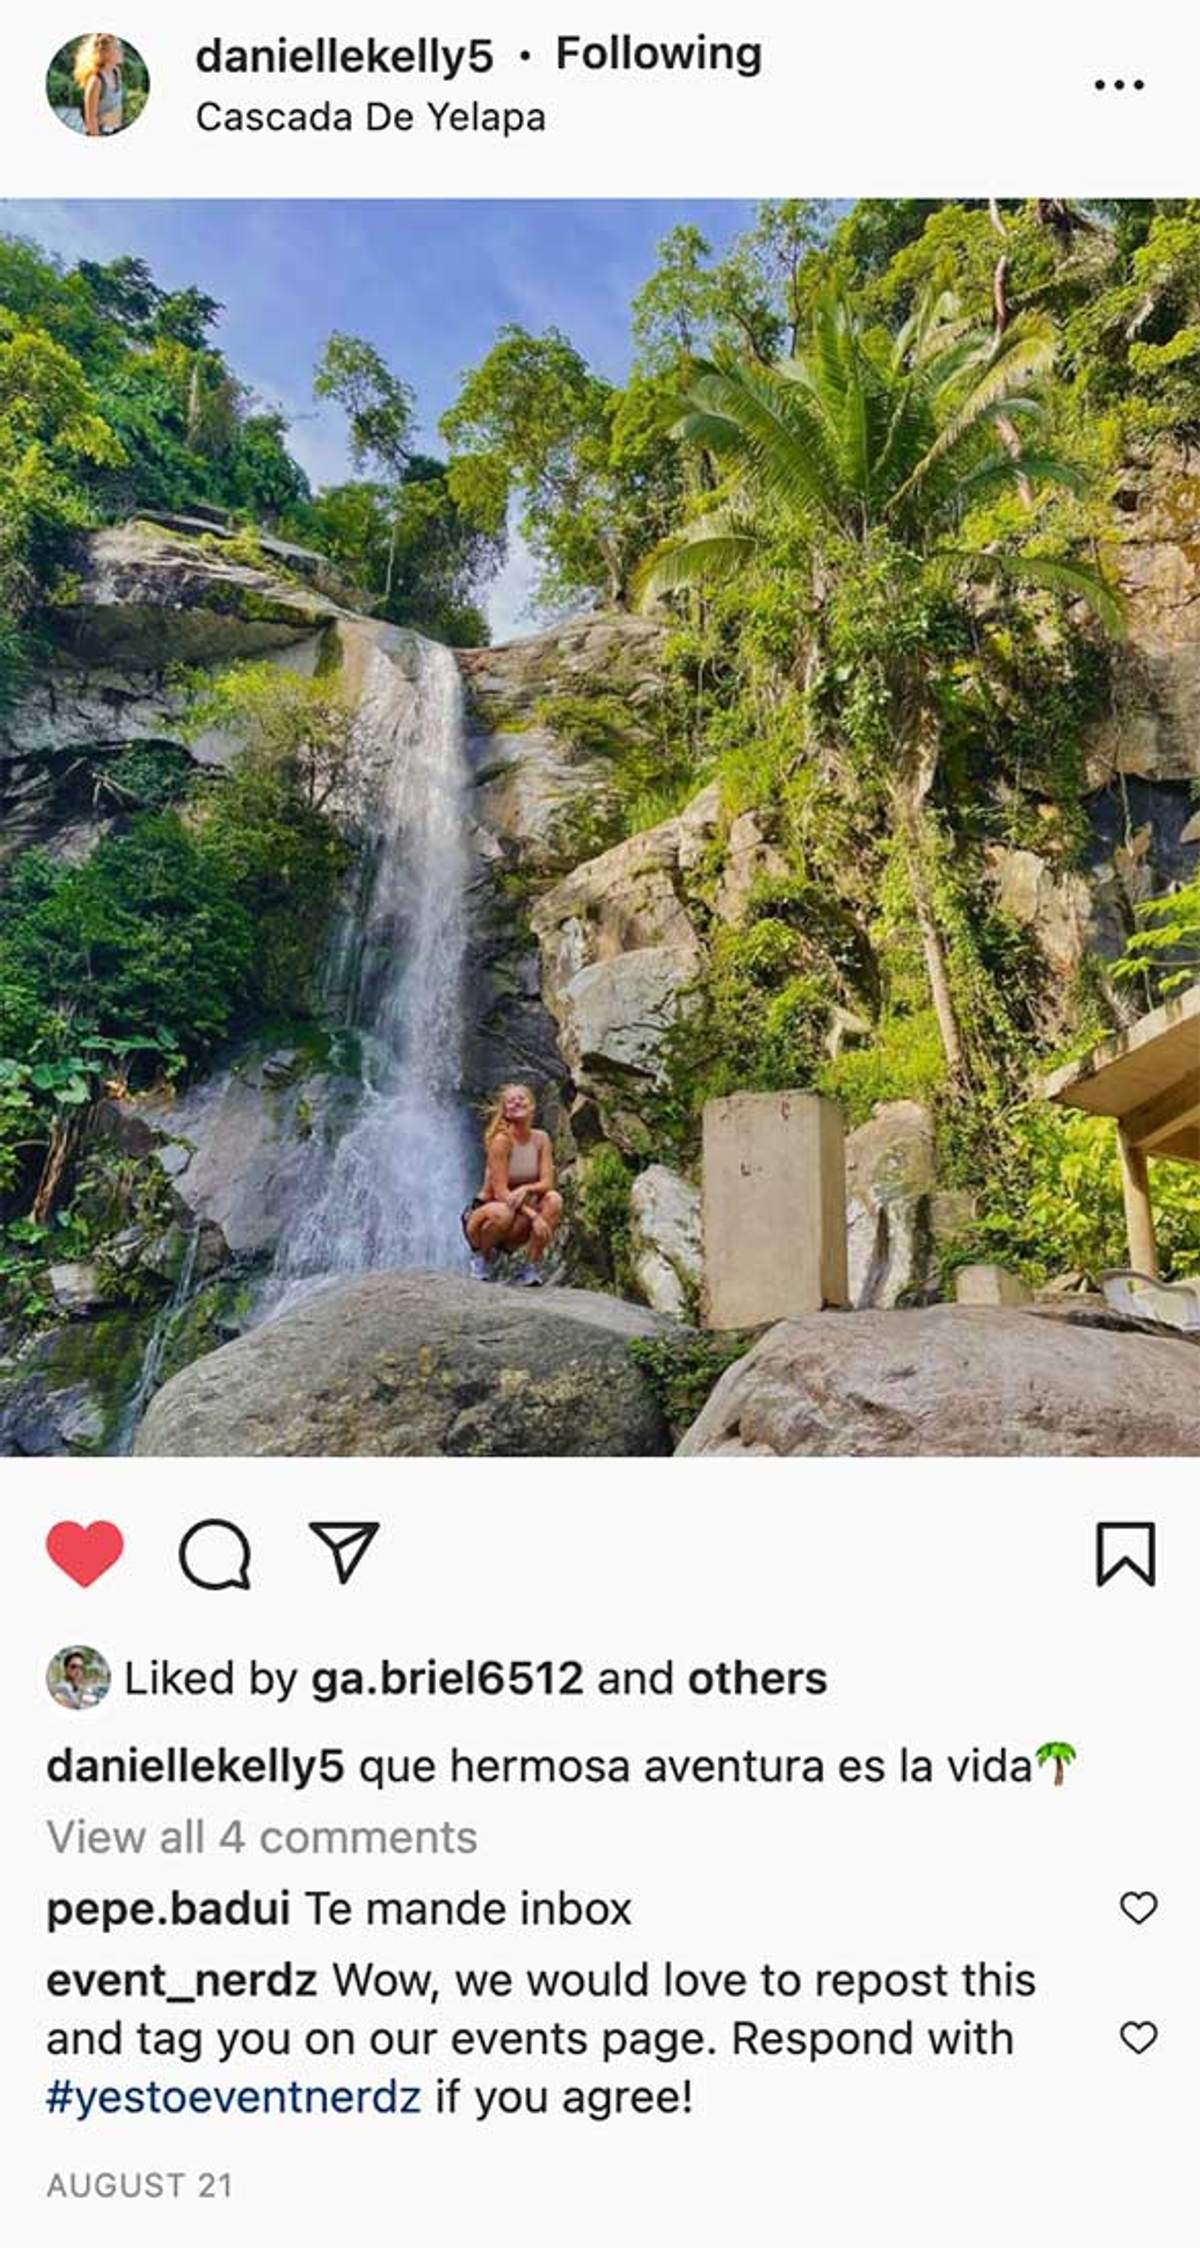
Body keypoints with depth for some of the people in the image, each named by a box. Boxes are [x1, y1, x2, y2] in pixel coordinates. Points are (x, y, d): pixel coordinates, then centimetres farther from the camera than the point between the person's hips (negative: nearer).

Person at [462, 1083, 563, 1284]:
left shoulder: (541, 1139, -2)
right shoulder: (501, 1140, -18)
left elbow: (547, 1183, -10)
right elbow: (500, 1192, -23)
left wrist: (526, 1189, -32)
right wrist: (533, 1216, -33)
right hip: (483, 1215, -5)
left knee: (554, 1199, -22)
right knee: (502, 1212, -39)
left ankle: (530, 1266, -13)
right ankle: (481, 1254, -6)